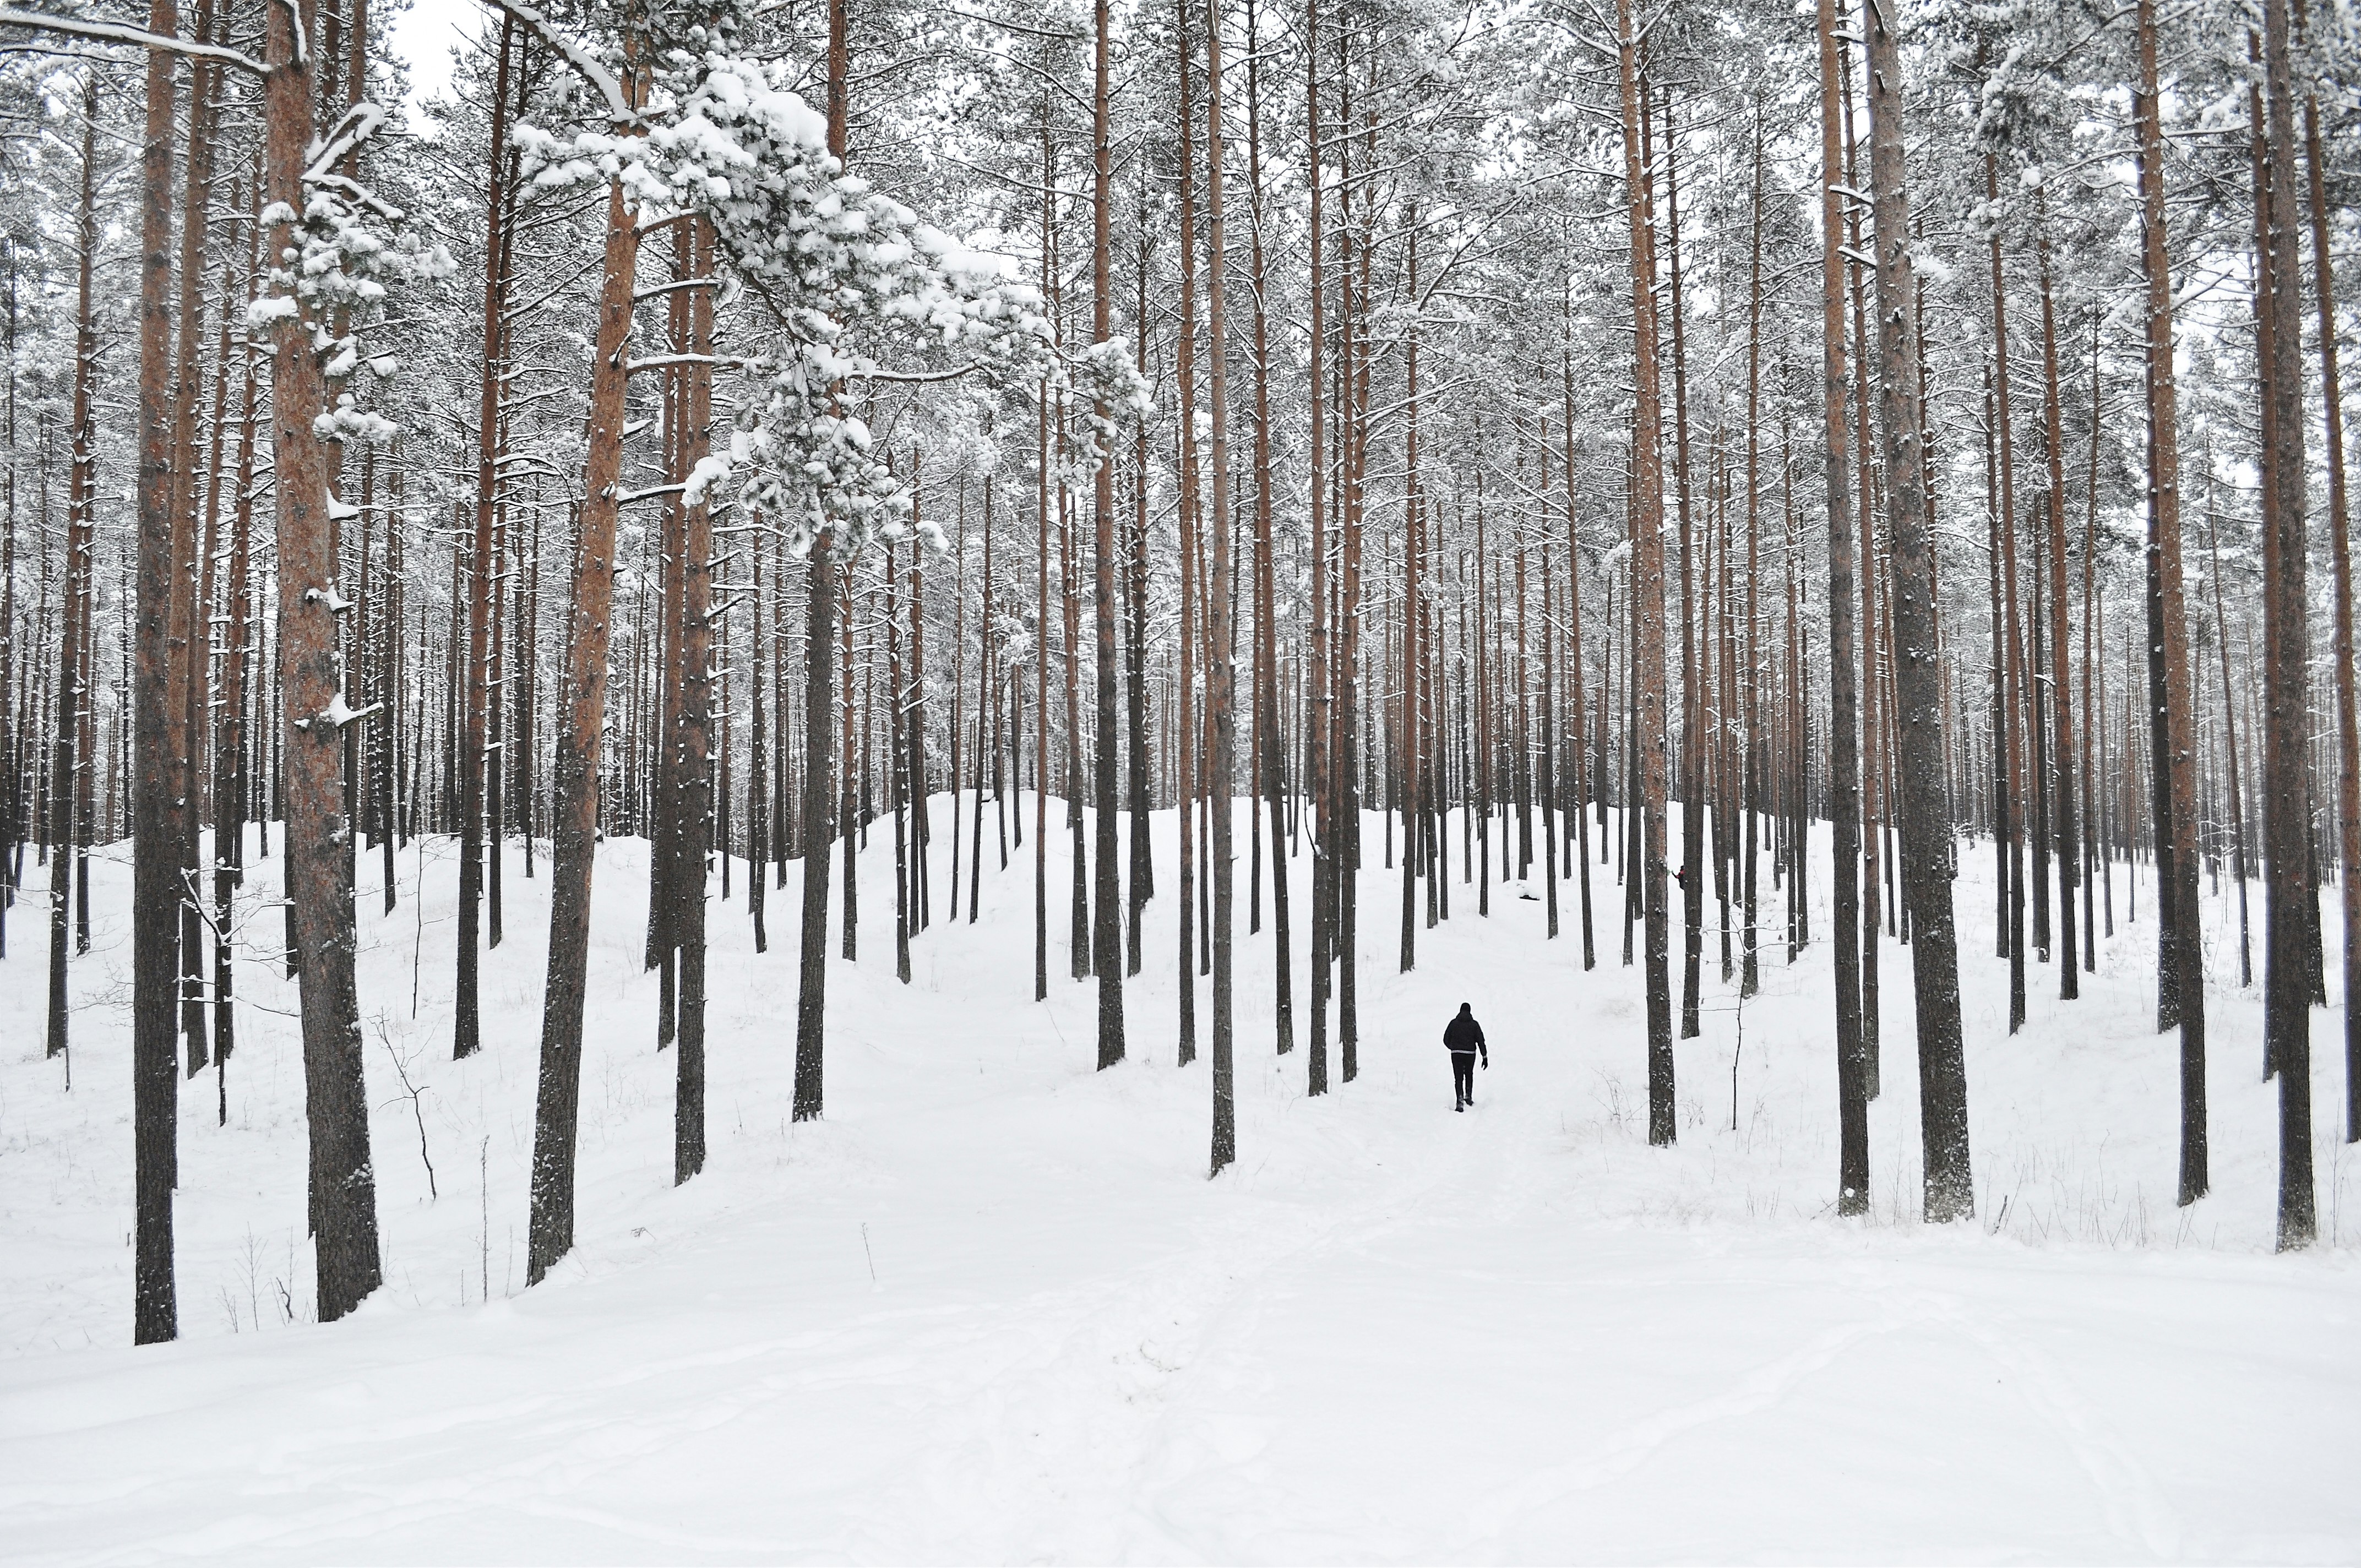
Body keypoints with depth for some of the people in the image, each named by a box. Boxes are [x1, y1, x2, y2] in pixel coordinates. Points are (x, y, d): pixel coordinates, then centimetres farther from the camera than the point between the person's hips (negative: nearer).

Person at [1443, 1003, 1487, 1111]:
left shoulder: (1454, 1023, 3)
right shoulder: (1474, 1024, 1)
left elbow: (1446, 1040, 6)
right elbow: (1481, 1041, -2)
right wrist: (1485, 1057, 1)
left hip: (1456, 1054, 0)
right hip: (1470, 1053, 0)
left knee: (1458, 1078, 1)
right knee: (1469, 1075, 25)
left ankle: (1460, 1101, -13)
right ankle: (1468, 1096, 21)